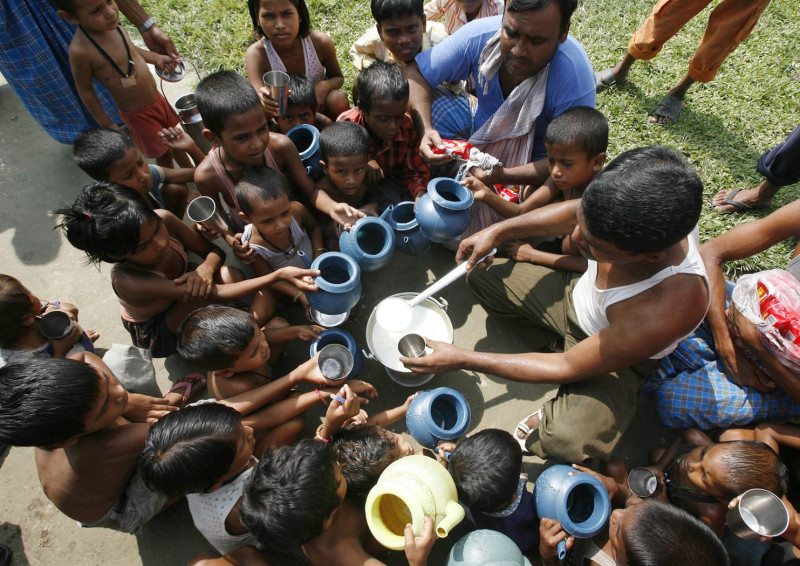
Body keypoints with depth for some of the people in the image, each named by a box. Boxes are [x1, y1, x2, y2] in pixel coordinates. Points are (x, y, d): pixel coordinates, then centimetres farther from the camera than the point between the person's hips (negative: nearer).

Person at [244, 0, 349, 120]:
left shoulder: (320, 42, -23)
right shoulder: (256, 54, -27)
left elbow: (338, 78, -5)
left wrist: (325, 86, -29)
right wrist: (263, 102, -63)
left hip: (318, 106, 0)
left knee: (338, 99, -28)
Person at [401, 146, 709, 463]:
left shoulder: (664, 312, -43)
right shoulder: (634, 209, -30)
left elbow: (568, 368, -30)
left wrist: (461, 360, -28)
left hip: (614, 355, -5)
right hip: (577, 292, 6)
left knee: (568, 440, -34)